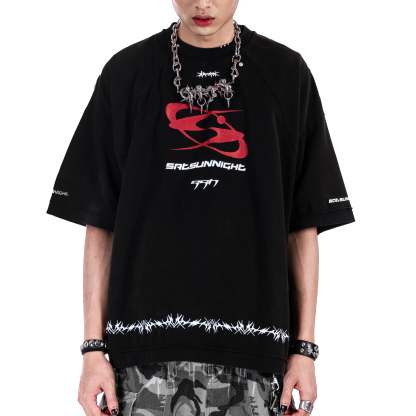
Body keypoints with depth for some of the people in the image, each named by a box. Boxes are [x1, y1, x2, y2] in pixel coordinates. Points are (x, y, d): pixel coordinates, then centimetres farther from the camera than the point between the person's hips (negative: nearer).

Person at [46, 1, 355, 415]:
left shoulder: (286, 74, 6)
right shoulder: (126, 73, 5)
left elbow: (304, 224, 6)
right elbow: (100, 222, 6)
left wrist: (304, 348, 2)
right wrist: (93, 347, 1)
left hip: (253, 350, 0)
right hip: (148, 346, 0)